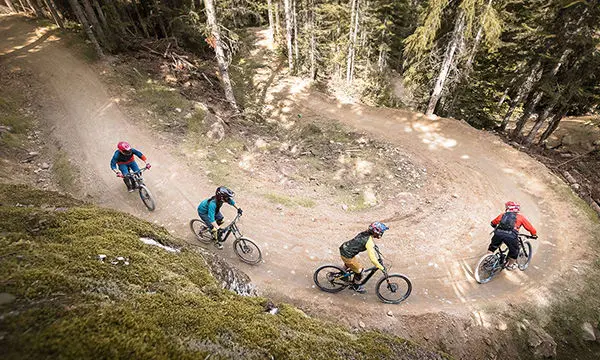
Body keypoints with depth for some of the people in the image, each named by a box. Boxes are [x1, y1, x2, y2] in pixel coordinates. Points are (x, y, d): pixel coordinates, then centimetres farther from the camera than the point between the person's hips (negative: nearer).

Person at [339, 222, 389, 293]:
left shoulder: (366, 233, 2)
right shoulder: (369, 241, -23)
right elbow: (372, 259, -25)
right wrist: (382, 268, -15)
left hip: (344, 248, 8)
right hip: (347, 255, -8)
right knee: (359, 270, 11)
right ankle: (356, 287, 33)